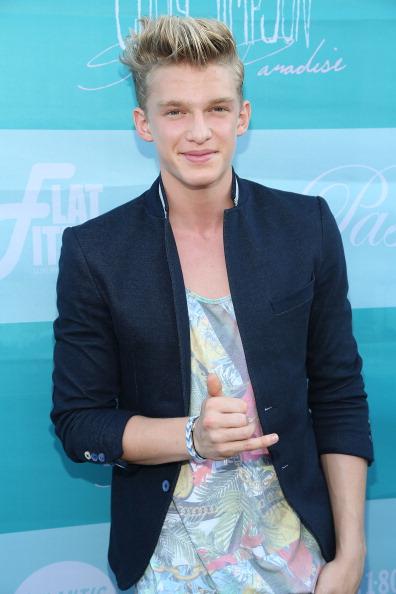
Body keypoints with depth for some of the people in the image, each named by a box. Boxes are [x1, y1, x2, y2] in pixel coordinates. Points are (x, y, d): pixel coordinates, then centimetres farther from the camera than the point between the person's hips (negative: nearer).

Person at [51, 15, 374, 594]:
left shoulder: (307, 226, -6)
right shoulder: (93, 251, -10)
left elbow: (340, 399, -2)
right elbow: (77, 421, -5)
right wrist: (192, 436, -21)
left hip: (294, 542, 2)